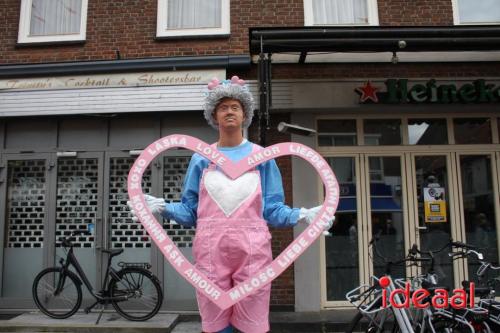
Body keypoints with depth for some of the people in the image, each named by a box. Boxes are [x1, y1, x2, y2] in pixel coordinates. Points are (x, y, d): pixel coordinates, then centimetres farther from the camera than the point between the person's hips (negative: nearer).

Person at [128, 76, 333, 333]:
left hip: (252, 249, -1)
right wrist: (163, 208, -6)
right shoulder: (201, 158, 13)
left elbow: (272, 209, 7)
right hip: (211, 249, 1)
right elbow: (189, 211, 11)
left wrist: (302, 215, -8)